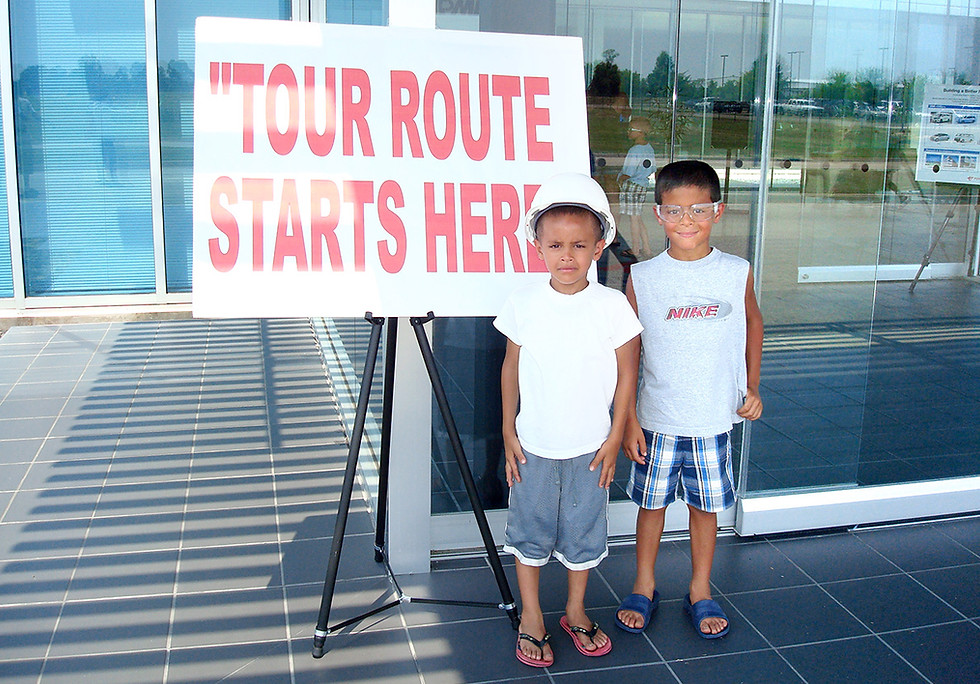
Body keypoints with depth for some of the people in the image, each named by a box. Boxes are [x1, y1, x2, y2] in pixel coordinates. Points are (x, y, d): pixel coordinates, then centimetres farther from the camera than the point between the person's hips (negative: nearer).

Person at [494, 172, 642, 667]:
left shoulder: (612, 305, -10)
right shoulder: (524, 302, -6)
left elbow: (627, 375, -2)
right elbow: (511, 367, 3)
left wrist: (615, 438, -2)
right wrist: (509, 431, 2)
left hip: (589, 448, -1)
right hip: (532, 445, 1)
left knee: (583, 531, 14)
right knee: (529, 531, 12)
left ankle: (576, 612, 36)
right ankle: (531, 617, 31)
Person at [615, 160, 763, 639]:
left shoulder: (737, 273, -5)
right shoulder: (642, 277, -8)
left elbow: (753, 324, 15)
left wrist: (752, 387, 10)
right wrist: (629, 419, -5)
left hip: (714, 420, 1)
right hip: (656, 420, -1)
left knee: (705, 506, 14)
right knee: (651, 503, 13)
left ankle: (700, 591, 34)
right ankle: (644, 587, 34)